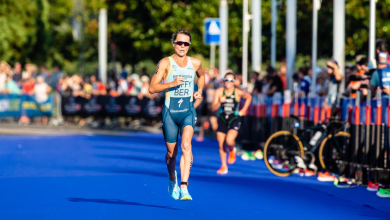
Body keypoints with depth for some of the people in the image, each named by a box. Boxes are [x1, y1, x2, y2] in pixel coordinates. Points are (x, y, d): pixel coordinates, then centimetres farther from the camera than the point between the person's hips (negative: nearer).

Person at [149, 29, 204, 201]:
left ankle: (184, 188, -28)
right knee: (171, 152, 10)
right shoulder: (165, 63, -6)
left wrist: (199, 90, 12)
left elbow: (201, 76, 29)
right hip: (170, 111, -1)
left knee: (186, 145, -22)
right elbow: (152, 88, -10)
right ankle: (172, 179, 41)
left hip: (188, 111, 1)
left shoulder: (195, 63, 4)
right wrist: (171, 83, -23)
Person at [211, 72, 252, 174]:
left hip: (234, 119, -3)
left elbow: (248, 97, 9)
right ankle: (224, 166, 21)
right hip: (222, 119, 3)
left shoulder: (237, 92, -11)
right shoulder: (219, 92, -6)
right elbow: (214, 108, -6)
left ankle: (232, 150, 14)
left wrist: (243, 110, 5)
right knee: (221, 145, 3)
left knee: (229, 140, -24)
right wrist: (220, 102, -25)